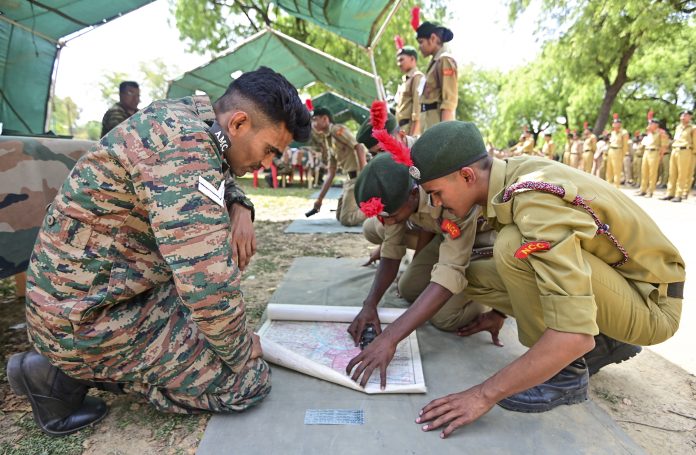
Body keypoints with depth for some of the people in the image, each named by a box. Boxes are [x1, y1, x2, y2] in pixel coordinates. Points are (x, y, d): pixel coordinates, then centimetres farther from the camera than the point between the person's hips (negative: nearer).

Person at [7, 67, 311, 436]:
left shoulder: (181, 116, 2)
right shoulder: (186, 147, -27)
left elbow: (216, 188, 20)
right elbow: (211, 288, -32)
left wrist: (240, 210, -3)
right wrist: (244, 355, -12)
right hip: (87, 313, -9)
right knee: (249, 382, -6)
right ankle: (72, 374, 1)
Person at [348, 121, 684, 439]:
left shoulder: (537, 206, -32)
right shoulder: (509, 171, -7)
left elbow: (574, 334, -37)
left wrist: (485, 395, -32)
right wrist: (501, 311, 15)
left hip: (651, 302, -8)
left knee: (514, 246, -31)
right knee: (475, 277, 0)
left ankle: (565, 371, -9)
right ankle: (605, 342, 9)